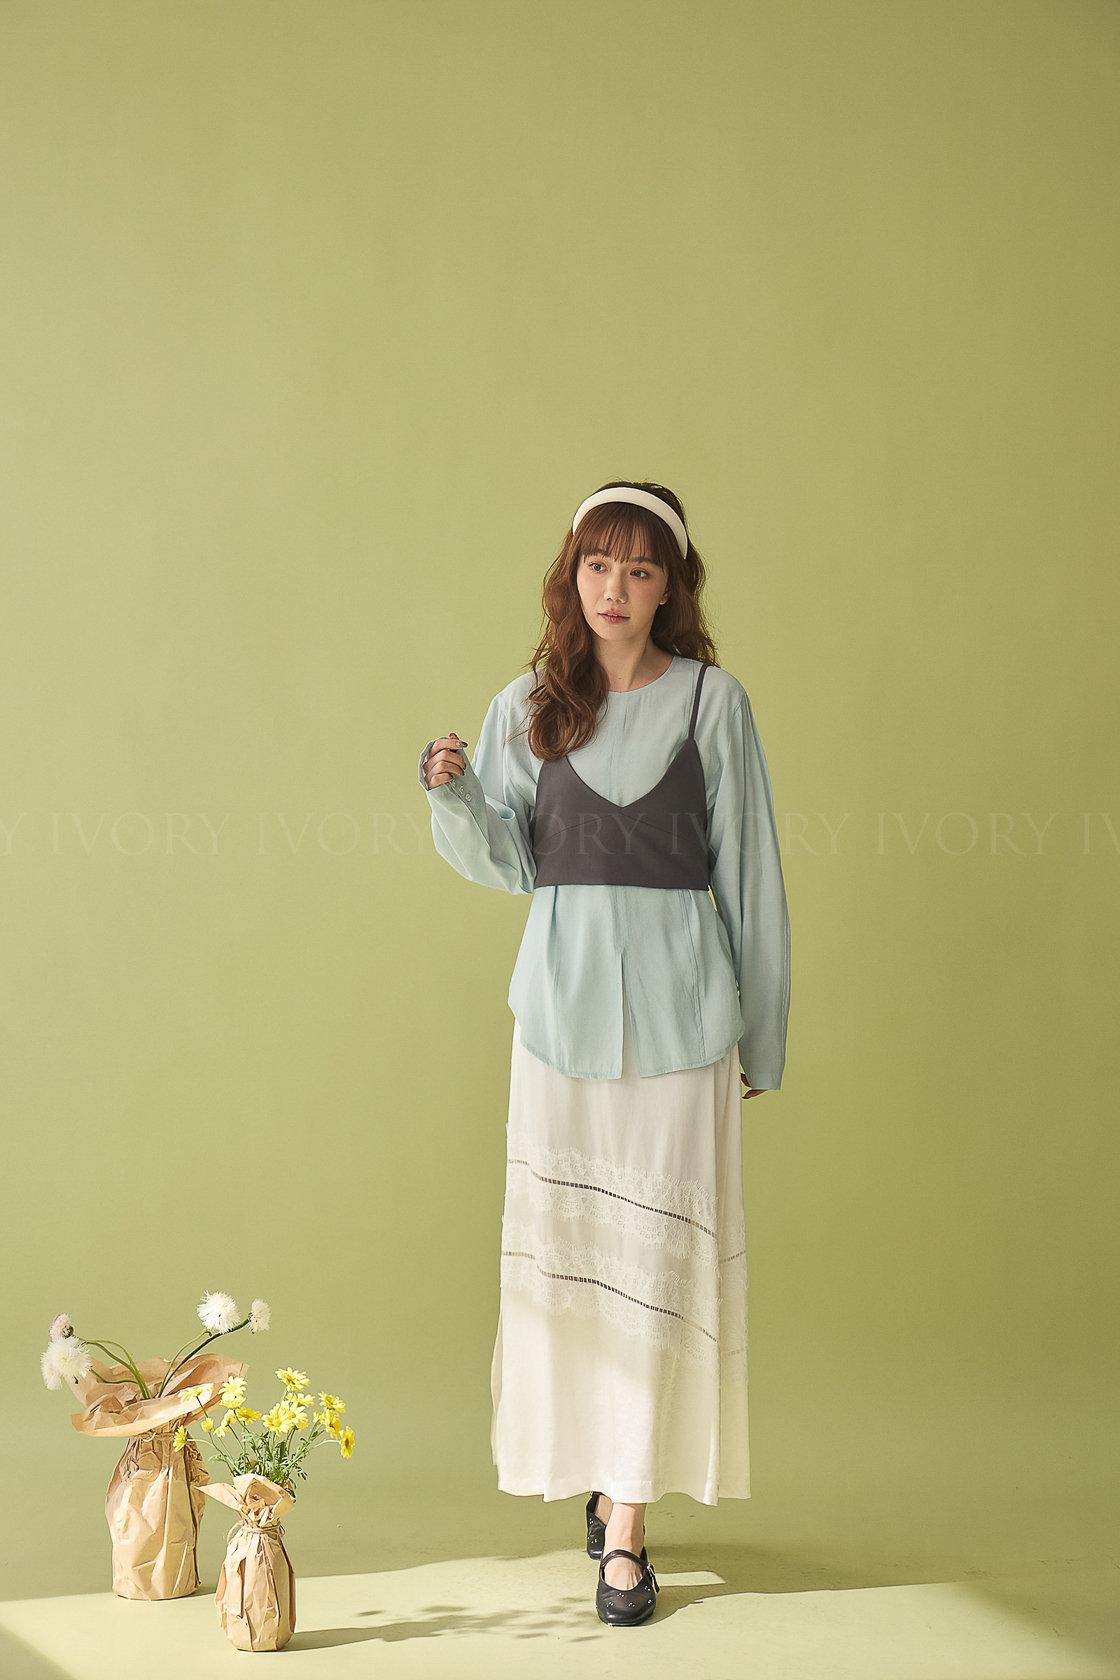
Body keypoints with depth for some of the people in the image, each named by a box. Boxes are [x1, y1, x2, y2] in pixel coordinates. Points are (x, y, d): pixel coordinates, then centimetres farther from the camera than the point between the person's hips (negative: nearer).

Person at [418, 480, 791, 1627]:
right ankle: (600, 1473, 24)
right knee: (565, 1242, 6)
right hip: (563, 996, 2)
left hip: (678, 1001, -2)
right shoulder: (529, 706, 7)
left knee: (659, 1248, -3)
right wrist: (455, 795, -13)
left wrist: (762, 1028, 3)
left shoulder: (712, 701, 1)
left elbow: (749, 868, 2)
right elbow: (510, 863, 7)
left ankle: (628, 1521, 2)